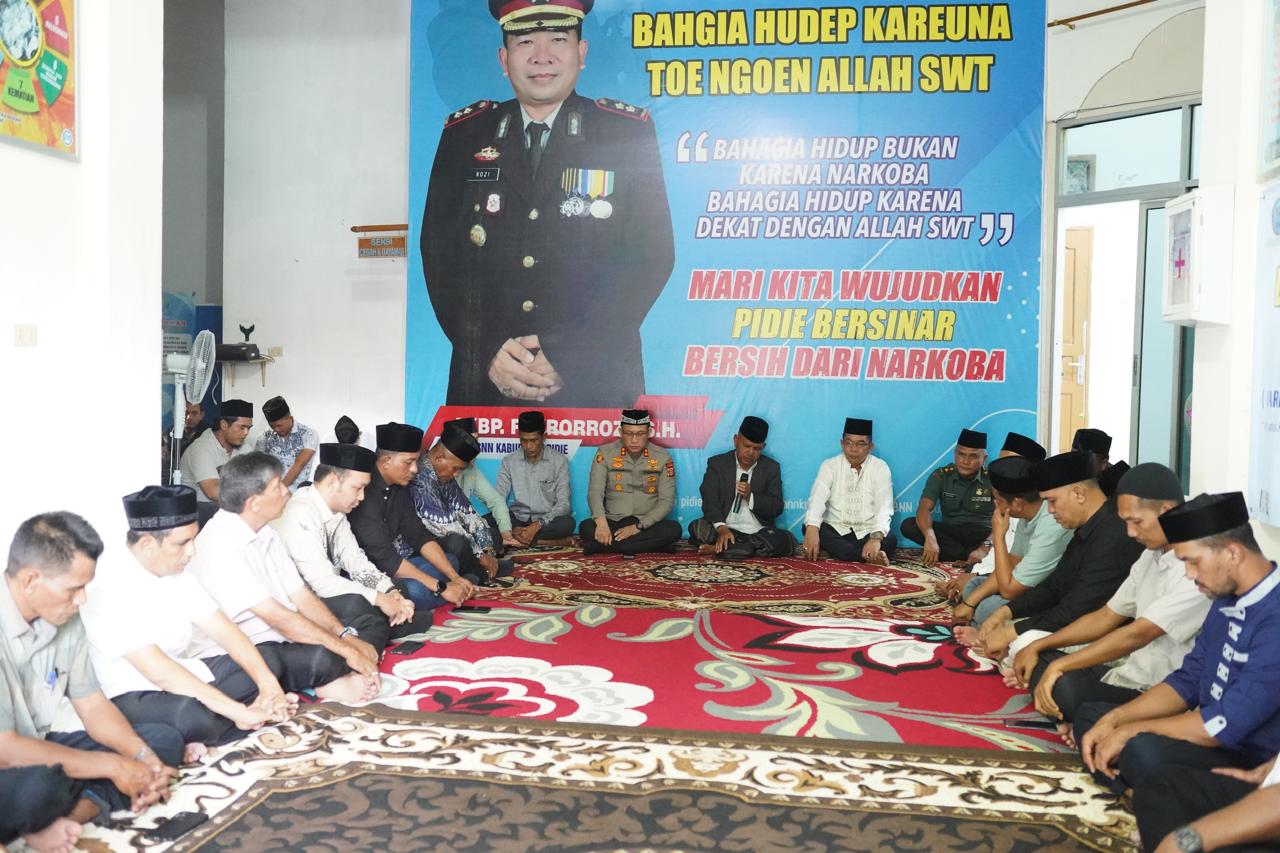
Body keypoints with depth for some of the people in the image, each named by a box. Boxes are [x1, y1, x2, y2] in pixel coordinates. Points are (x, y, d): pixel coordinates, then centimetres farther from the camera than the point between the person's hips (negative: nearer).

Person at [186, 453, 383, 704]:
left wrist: (347, 636, -7)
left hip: (275, 643, 9)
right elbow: (275, 615, -23)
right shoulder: (220, 544, -19)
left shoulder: (265, 533, 11)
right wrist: (346, 650, -20)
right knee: (322, 657, -36)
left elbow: (301, 596, 9)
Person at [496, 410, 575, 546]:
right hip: (519, 520, 3)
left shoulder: (559, 460, -5)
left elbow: (564, 504, -9)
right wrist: (511, 528, -23)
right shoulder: (509, 461, 1)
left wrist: (538, 525, -24)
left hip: (547, 521, -2)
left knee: (567, 523, -34)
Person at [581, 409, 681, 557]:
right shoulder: (605, 453, -1)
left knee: (674, 529, -30)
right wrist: (601, 522, -30)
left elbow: (667, 500, -4)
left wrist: (638, 527, -17)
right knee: (586, 527, -30)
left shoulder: (663, 457, 1)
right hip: (613, 522, -1)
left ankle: (604, 545, -26)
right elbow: (595, 492, -10)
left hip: (647, 525, 1)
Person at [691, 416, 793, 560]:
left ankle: (720, 548, -25)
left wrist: (750, 496, -17)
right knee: (697, 527, -27)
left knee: (787, 540, -28)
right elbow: (709, 500, -9)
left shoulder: (771, 468, 8)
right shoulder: (717, 463, 4)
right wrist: (722, 529, -26)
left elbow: (777, 508, 2)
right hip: (727, 530, -2)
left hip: (758, 532, 2)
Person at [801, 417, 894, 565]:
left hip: (867, 533, -1)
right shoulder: (829, 465, -1)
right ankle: (871, 556, -30)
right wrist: (811, 528, -39)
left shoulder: (880, 468, -2)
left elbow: (884, 506, -15)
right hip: (835, 530, 1)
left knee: (890, 541, -31)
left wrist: (876, 537, -36)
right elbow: (818, 498, -18)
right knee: (809, 528, -30)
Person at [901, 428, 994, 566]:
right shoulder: (940, 476, -3)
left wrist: (985, 548, -37)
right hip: (949, 532, 3)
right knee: (908, 525, -24)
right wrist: (930, 537, -38)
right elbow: (924, 509, -16)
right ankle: (967, 555, -26)